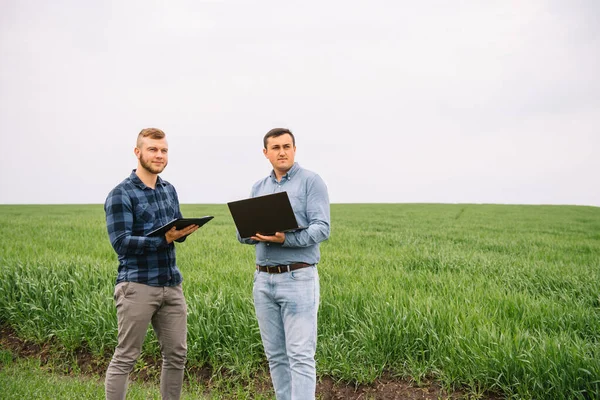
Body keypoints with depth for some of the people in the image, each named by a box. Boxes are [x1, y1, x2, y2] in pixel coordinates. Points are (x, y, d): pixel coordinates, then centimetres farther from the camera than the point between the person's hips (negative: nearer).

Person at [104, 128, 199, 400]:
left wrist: (184, 231, -6)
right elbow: (121, 242, -15)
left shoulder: (169, 190, 13)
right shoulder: (120, 195, -8)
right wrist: (164, 238, -23)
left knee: (176, 354, 10)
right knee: (125, 358, 0)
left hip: (171, 285, 7)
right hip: (137, 286, -6)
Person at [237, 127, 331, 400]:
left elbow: (321, 229, -12)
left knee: (300, 355, -7)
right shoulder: (258, 188, 15)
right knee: (275, 355, 10)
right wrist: (255, 234, -12)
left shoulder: (311, 182, -3)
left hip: (298, 279, -6)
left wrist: (285, 239, -26)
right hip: (263, 280, 6)